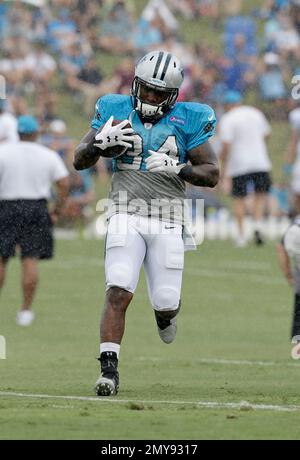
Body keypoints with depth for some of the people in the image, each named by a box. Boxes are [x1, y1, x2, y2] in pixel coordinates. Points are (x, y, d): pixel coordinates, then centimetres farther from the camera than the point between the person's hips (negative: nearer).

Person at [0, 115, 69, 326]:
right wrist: (56, 211, 8)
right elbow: (64, 184, 0)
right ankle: (26, 310, -1)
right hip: (37, 209, 1)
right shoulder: (49, 156, 3)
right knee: (31, 260, 1)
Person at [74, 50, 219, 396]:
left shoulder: (187, 121, 1)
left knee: (166, 304, 2)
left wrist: (177, 168, -17)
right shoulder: (116, 111, 4)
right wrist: (102, 143, -15)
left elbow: (212, 175, 0)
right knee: (118, 293, -17)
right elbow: (79, 161, 6)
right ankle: (109, 369, -16)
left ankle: (166, 311, 40)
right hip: (126, 216, 0)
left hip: (167, 221, 0)